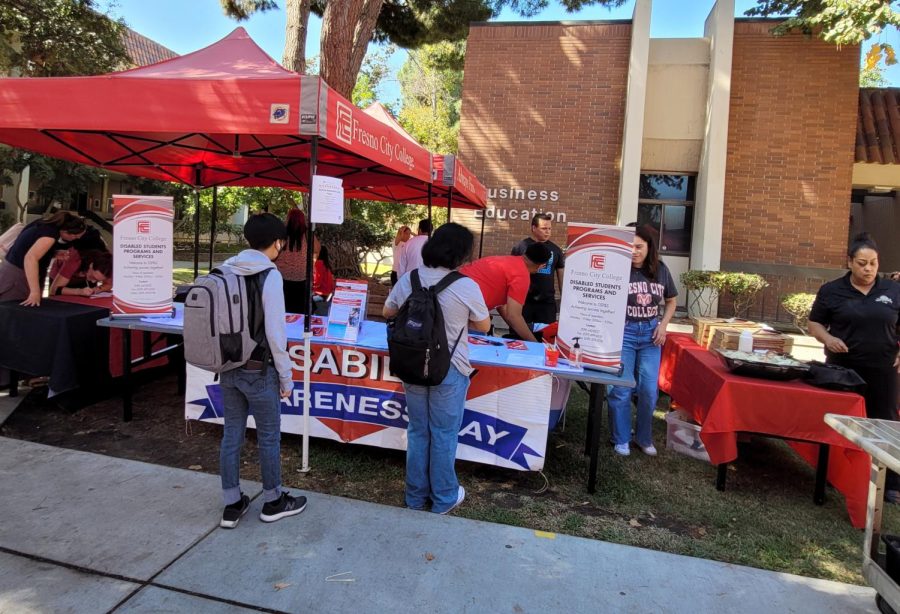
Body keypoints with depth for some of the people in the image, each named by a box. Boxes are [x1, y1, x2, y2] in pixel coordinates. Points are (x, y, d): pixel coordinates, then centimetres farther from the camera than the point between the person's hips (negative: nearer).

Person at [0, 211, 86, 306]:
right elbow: (30, 258, -35)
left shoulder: (46, 225, 4)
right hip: (15, 277, -9)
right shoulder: (51, 233, -23)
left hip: (13, 272, 9)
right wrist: (35, 292, -38)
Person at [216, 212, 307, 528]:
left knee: (231, 434, 15)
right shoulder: (269, 275, -17)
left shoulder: (226, 270, 2)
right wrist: (286, 376, -8)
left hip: (229, 368, 6)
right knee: (269, 436, 10)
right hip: (258, 370, -6)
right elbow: (275, 332, -17)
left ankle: (232, 505, 27)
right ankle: (273, 501, 27)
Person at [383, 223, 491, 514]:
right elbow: (484, 326, -3)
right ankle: (443, 498, 28)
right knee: (444, 435, 11)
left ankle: (416, 496, 32)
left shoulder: (408, 280, -4)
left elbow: (387, 312, 11)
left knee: (417, 432, 17)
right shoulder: (466, 287, -17)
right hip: (449, 371, -4)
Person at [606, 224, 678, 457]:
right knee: (620, 389, 3)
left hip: (650, 333, 3)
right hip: (623, 332, -3)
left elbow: (671, 302, 14)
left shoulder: (661, 270, 0)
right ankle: (621, 440, 21)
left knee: (649, 390, 7)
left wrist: (663, 325, 0)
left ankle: (644, 438, 27)